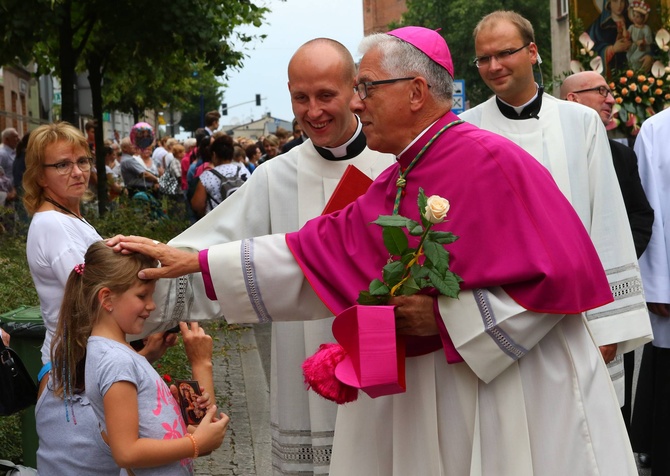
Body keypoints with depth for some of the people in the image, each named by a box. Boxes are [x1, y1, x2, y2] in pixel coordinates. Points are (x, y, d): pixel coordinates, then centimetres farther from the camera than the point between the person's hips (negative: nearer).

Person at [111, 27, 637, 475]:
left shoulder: (488, 160, -15)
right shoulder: (395, 185, 9)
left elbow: (563, 273, -19)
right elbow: (314, 252, 13)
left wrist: (446, 316, -17)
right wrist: (194, 262, 11)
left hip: (525, 397, -7)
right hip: (434, 400, 7)